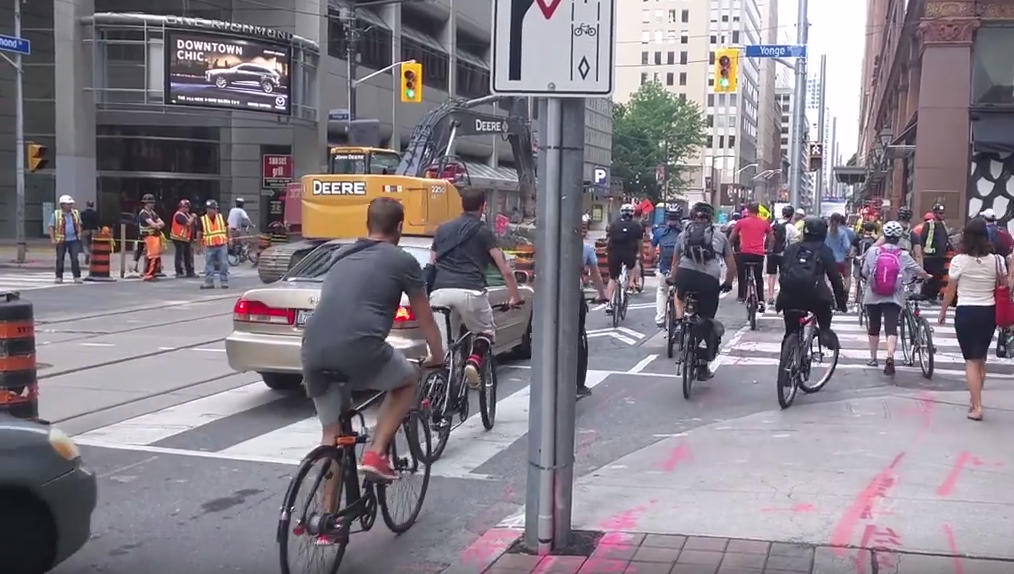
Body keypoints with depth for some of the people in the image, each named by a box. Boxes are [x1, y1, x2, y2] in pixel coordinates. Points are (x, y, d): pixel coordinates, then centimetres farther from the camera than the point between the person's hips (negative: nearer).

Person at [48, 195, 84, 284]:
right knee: (60, 259, 4)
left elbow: (79, 225, 19)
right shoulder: (56, 214, -2)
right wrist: (52, 239, -8)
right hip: (61, 240, -2)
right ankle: (59, 277, 12)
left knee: (75, 259, -3)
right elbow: (51, 227, 0)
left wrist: (79, 235, 9)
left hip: (74, 240, 2)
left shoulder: (76, 213, 9)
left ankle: (77, 277, 2)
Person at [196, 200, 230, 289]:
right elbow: (199, 233, 3)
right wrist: (199, 246, 3)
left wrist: (228, 240, 11)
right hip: (209, 246, -1)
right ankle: (209, 282, 10)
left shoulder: (221, 217, 5)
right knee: (209, 265, 4)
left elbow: (227, 229, 14)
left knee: (224, 264, 0)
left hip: (222, 245, 1)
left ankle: (224, 281, 7)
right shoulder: (202, 220, -1)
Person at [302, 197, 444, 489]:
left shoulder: (342, 257, 27)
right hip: (358, 350, -5)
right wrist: (437, 356, 38)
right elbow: (425, 319, 20)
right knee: (409, 380, 25)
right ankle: (376, 453, 12)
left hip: (313, 351, 5)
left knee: (331, 434, 22)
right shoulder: (403, 261, 11)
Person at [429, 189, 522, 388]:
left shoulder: (442, 229, 25)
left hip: (439, 291, 3)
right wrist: (515, 297, 24)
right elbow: (506, 271, 12)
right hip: (469, 291, -3)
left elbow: (431, 265, 30)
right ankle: (474, 361, -8)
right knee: (486, 331, 19)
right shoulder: (483, 231, 13)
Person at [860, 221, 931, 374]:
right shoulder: (903, 255, -3)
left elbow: (864, 272, 1)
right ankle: (890, 357, -25)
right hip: (893, 298, -1)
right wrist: (927, 276, 31)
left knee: (874, 328, 16)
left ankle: (873, 358, 28)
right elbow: (919, 271, 9)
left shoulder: (873, 251, -4)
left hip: (873, 297, 1)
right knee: (891, 329, -5)